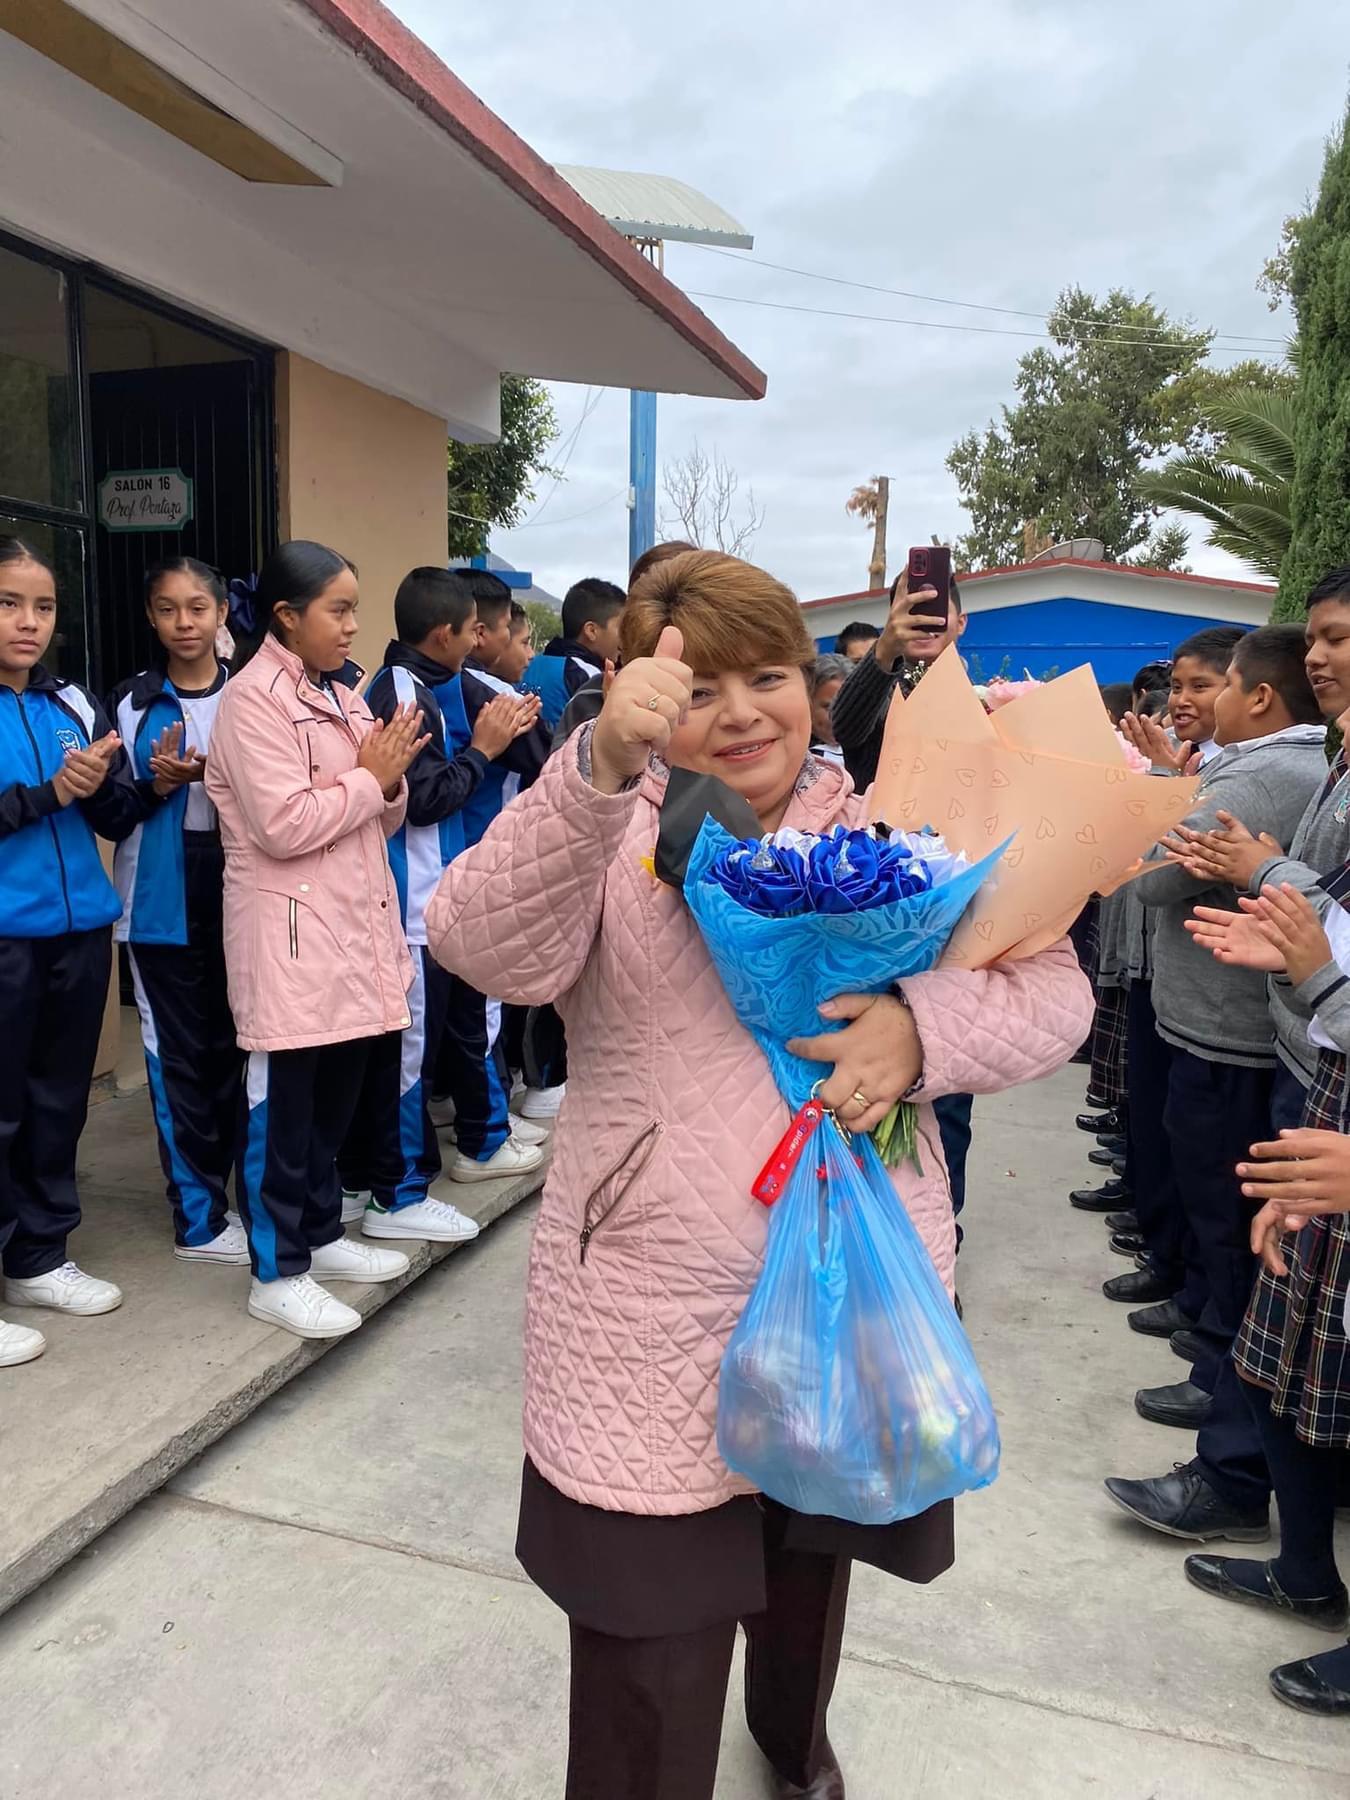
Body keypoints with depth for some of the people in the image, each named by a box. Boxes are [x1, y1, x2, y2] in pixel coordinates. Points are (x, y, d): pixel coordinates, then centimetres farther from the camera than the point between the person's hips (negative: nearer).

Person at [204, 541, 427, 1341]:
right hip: (289, 933, -8)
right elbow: (284, 825, -21)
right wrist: (369, 777, -11)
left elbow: (380, 820, 16)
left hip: (353, 923, 8)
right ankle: (278, 1271, 13)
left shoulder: (342, 696, 14)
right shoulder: (252, 699, -11)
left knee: (337, 1095, 16)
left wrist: (392, 777, -4)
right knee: (283, 1106, 2)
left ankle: (322, 1234, 31)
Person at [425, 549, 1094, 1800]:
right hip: (652, 1328, -3)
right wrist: (600, 764, -38)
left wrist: (922, 1026, -23)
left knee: (813, 1569, 28)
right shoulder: (604, 832, -4)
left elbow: (1054, 987, -2)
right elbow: (483, 947, -23)